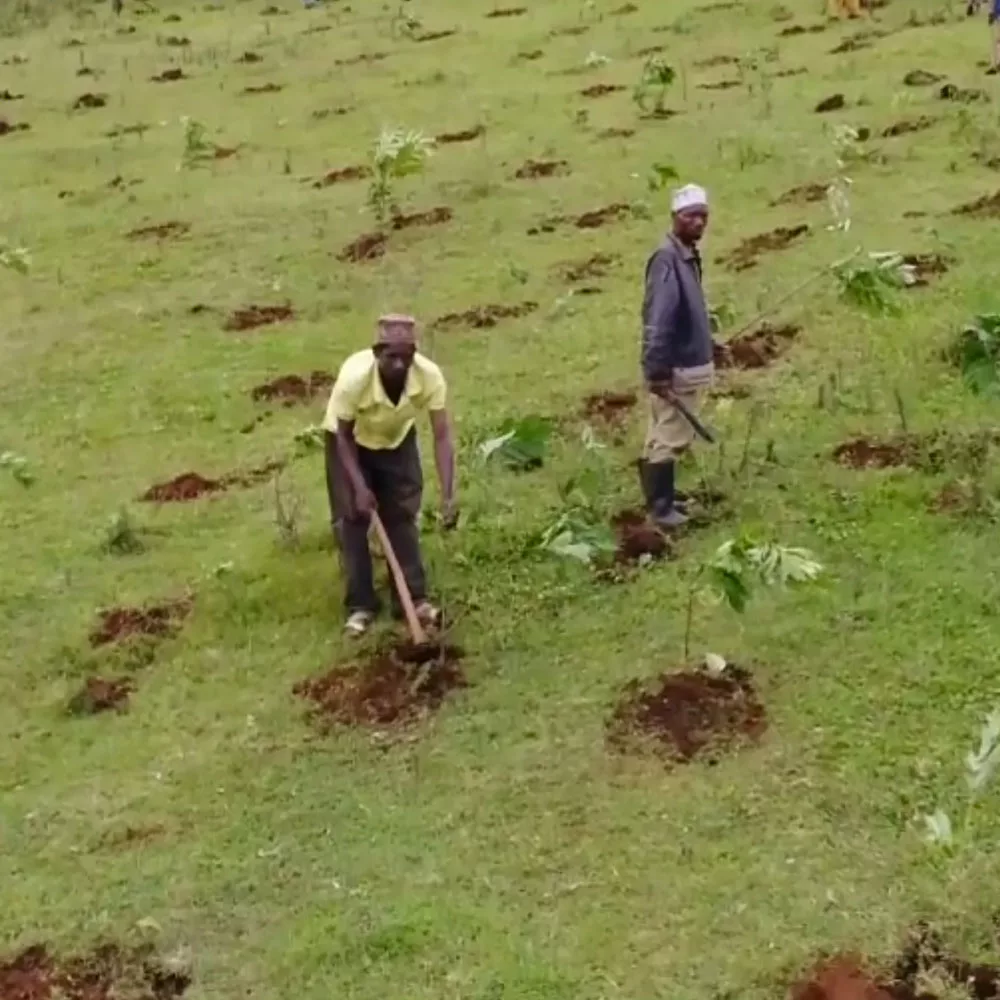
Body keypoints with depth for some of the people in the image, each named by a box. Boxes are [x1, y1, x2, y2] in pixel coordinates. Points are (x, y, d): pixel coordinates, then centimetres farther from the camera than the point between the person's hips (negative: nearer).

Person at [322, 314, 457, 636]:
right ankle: (360, 605, 5)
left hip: (398, 439, 2)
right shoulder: (354, 377, -40)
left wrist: (448, 495, -38)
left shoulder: (429, 375, -35)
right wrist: (359, 486, -28)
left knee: (403, 516, 2)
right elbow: (342, 434, -24)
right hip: (351, 440, -2)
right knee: (351, 518, -4)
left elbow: (442, 436, -31)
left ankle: (413, 598, 11)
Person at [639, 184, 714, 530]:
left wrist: (708, 347, 23)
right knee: (670, 438, -3)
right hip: (675, 368, -10)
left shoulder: (689, 256, 10)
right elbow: (658, 320, -25)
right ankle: (660, 507, 5)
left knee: (663, 437, 17)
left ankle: (662, 498, 27)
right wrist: (658, 371, -28)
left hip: (689, 364, 10)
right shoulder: (667, 260, -20)